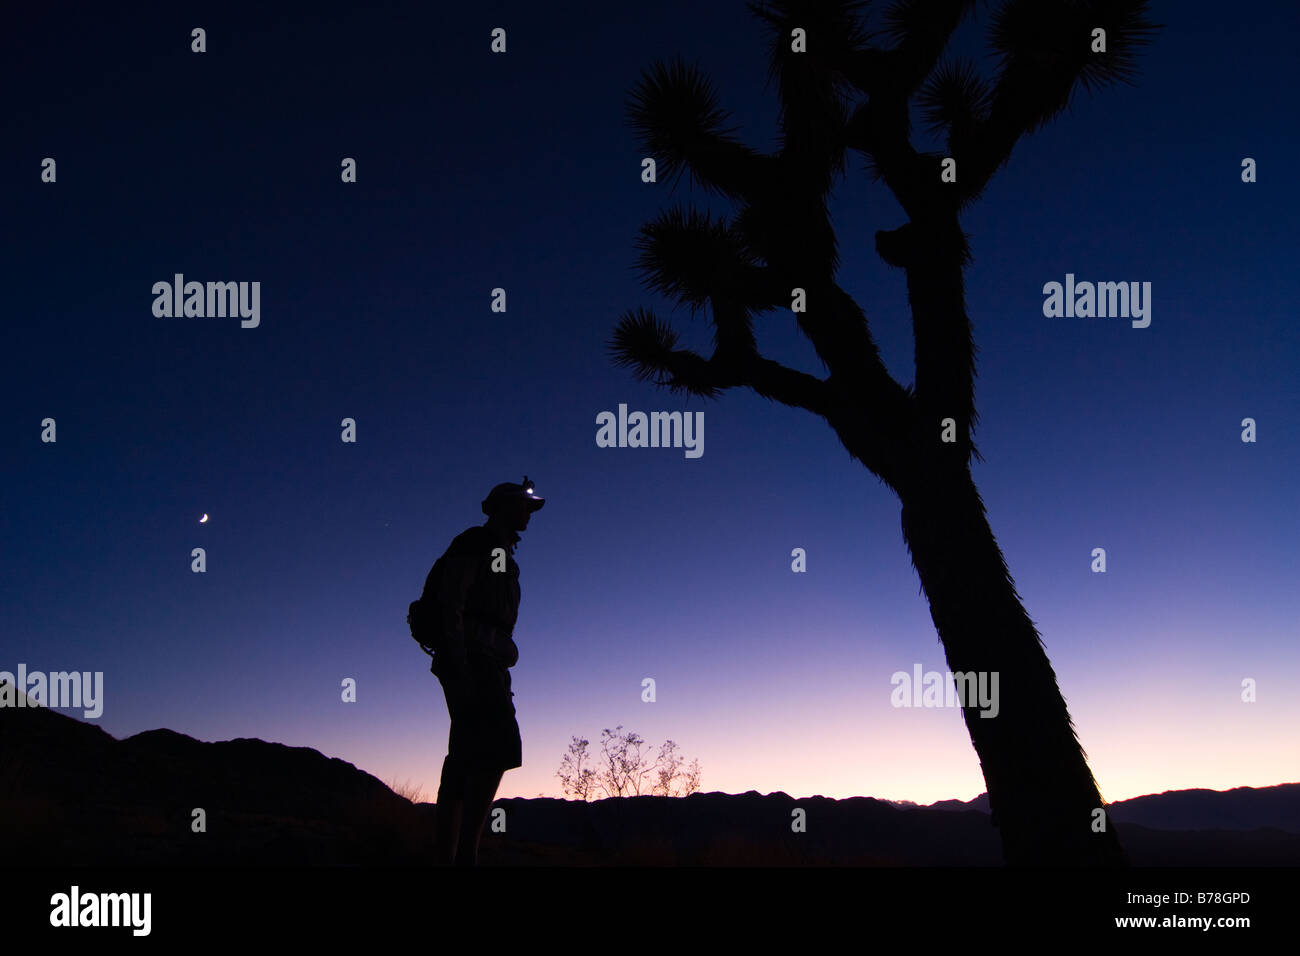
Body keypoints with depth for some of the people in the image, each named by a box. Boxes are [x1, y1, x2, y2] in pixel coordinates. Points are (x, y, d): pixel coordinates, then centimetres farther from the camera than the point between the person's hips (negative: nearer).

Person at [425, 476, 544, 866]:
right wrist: (458, 666, -23)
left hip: (485, 665, 10)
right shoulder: (472, 544, -1)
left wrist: (500, 682, 20)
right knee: (499, 746, -21)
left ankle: (443, 859, 0)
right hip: (470, 659, -10)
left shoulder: (500, 556, 27)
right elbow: (450, 603, -12)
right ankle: (465, 855, -26)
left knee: (465, 761, 2)